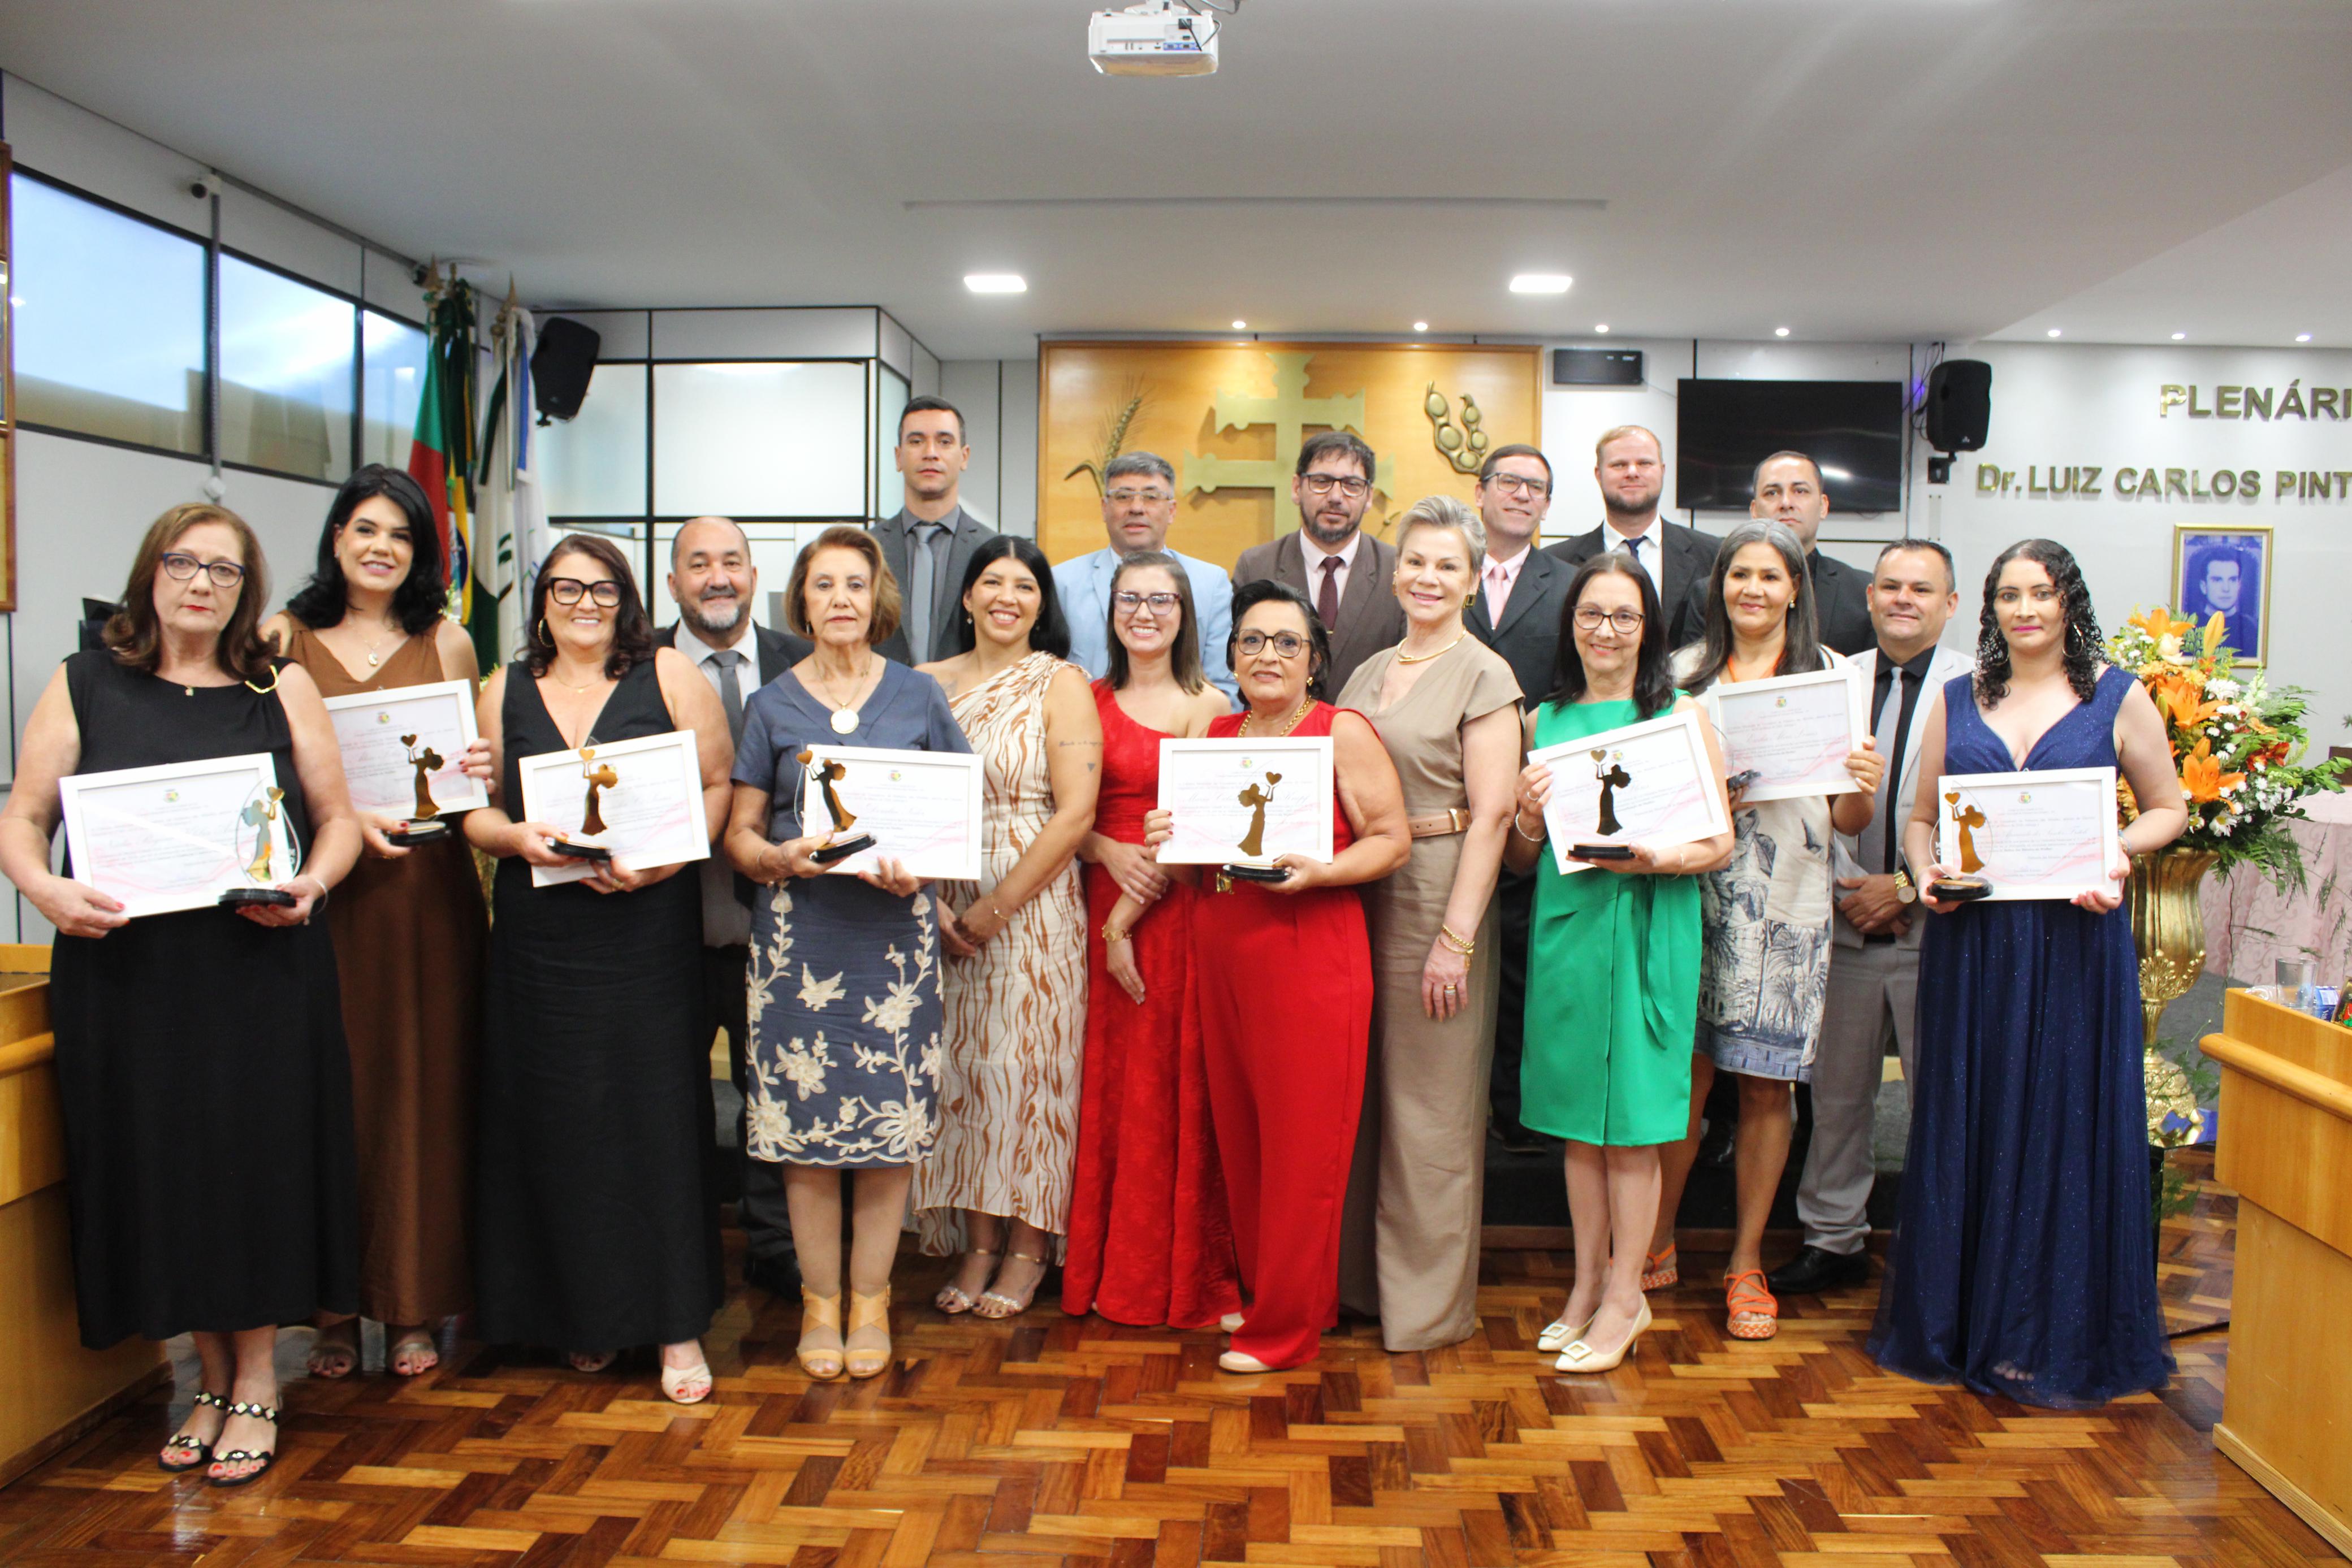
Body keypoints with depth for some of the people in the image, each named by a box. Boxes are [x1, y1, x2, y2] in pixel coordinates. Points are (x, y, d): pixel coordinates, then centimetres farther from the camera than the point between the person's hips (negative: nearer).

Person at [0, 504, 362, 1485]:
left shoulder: (283, 688, 7)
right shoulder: (85, 686, 9)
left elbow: (339, 819, 7)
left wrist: (309, 884, -13)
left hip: (261, 971, -1)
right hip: (125, 971, 1)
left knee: (253, 1162, 3)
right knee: (160, 1166, 6)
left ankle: (255, 1384, 18)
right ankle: (213, 1378, 24)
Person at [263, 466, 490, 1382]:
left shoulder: (447, 642, 10)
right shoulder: (283, 638, 6)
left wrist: (482, 773, -8)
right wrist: (342, 816, -14)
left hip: (428, 892, 1)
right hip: (322, 887, -1)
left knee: (422, 1086, 4)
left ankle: (415, 1305, 15)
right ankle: (335, 1306, 14)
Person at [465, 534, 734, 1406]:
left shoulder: (669, 677, 4)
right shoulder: (505, 691, 12)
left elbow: (718, 787, 0)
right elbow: (474, 811, 11)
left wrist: (659, 860, -15)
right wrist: (517, 837, -11)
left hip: (648, 926, -2)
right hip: (540, 935, 3)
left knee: (657, 1114, -1)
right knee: (558, 1122, 5)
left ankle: (677, 1325, 8)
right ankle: (585, 1316, 20)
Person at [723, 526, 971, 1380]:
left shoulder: (918, 695, 7)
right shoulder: (772, 705, 7)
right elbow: (739, 833, 8)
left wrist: (920, 867, -10)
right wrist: (781, 858, -14)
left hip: (893, 930, 0)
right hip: (800, 931, 0)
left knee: (892, 1116, 1)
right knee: (808, 1116, 2)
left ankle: (870, 1297, 16)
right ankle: (818, 1300, 18)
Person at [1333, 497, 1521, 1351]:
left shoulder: (1484, 676, -6)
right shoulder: (1368, 673, 14)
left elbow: (1491, 815, -12)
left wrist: (1457, 938, -17)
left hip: (1440, 894, -6)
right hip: (1361, 895, 6)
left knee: (1430, 1104, 1)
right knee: (1362, 1090, 13)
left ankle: (1431, 1302, 15)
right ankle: (1361, 1274, 28)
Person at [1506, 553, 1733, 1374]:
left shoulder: (1678, 715, 0)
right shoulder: (1544, 719, 11)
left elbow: (1721, 842, -2)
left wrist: (1656, 858, -20)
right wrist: (1527, 819, -8)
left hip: (1647, 929, -3)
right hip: (1563, 926, 4)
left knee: (1631, 1120, 1)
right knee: (1578, 1118, 11)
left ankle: (1624, 1296, 14)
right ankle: (1587, 1284, 23)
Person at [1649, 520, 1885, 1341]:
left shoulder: (1831, 675, 4)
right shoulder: (1684, 674, 8)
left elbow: (1848, 820, 3)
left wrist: (1863, 788, -18)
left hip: (1787, 903, 0)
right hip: (1693, 894, 0)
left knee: (1767, 1083, 4)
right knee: (1684, 1071, 3)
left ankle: (1747, 1264, 18)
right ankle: (1657, 1242, 21)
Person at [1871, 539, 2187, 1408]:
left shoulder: (2118, 697, 4)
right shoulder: (1956, 701, 10)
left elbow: (2169, 807, 8)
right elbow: (1920, 816, 13)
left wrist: (2119, 853, -11)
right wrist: (1925, 870, -8)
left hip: (2075, 942, -2)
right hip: (1970, 939, 2)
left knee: (2067, 1123, 3)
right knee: (1967, 1123, 7)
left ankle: (2058, 1337, 16)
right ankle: (1960, 1317, 20)